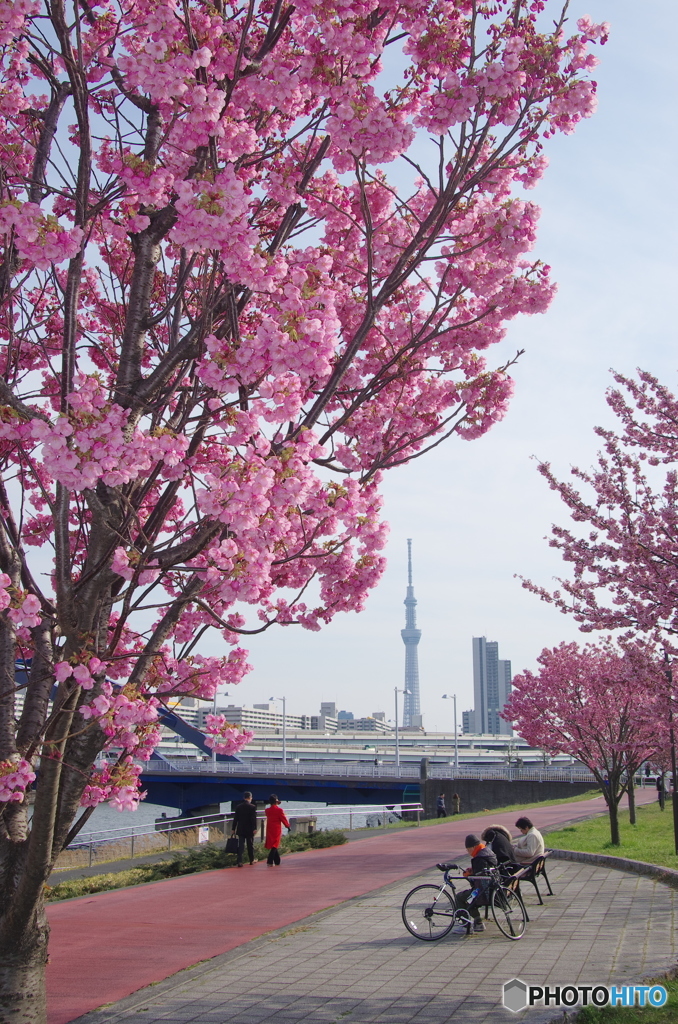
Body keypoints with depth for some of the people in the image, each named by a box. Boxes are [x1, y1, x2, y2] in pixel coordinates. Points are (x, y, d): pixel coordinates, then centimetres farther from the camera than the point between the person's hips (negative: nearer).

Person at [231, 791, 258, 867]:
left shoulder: (238, 807, 2)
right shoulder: (252, 807, -9)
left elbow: (235, 818, 4)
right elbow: (254, 818, -13)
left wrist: (233, 829, 8)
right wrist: (254, 828, -10)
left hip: (240, 829, 2)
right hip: (249, 829, -2)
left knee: (240, 846, 2)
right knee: (250, 845, 12)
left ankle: (239, 861, -9)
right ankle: (252, 860, 24)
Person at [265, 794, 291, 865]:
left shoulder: (267, 810, 2)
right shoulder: (279, 810, -13)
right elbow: (283, 819, -7)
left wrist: (276, 805, 22)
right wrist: (288, 826, 10)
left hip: (269, 830, 5)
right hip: (277, 830, -5)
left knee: (273, 845, 17)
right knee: (274, 845, -2)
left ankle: (277, 861, 26)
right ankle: (270, 862, -11)